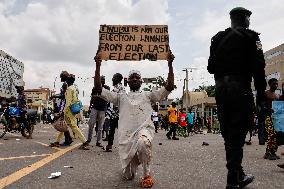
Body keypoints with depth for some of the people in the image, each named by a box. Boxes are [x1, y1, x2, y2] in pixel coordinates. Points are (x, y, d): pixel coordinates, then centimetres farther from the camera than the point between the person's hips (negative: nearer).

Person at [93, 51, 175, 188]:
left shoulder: (148, 95, 15)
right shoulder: (121, 97, 17)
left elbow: (169, 87, 4)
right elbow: (98, 89, 9)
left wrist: (170, 65, -3)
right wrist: (98, 66, 1)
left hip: (144, 129, -2)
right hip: (126, 135, 2)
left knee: (142, 142, -40)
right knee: (128, 176, 7)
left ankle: (146, 174, -13)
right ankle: (133, 161, 44)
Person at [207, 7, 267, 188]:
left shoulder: (218, 38, 15)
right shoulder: (250, 36, 0)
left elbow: (211, 67, 12)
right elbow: (258, 67, -9)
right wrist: (261, 94, -5)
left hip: (221, 89, 6)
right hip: (240, 88, -5)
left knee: (228, 134, 10)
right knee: (237, 134, -3)